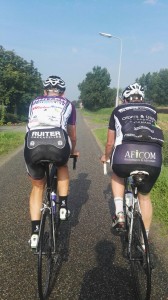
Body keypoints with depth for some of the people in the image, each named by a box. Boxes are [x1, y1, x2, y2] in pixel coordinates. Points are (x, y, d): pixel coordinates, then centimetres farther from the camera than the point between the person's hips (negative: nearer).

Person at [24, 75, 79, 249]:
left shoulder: (34, 103, 33)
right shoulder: (67, 104, 28)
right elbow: (72, 135, 37)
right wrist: (73, 151, 57)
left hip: (33, 144, 2)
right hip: (57, 142, -1)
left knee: (37, 187, 25)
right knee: (62, 166, 36)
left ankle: (35, 232, 25)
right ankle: (63, 206, 29)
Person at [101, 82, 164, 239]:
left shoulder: (118, 110, 23)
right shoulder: (152, 110, 28)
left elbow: (110, 142, 25)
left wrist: (106, 157, 46)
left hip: (125, 154, -2)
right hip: (153, 157, 2)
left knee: (117, 175, 34)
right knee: (144, 196, 27)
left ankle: (119, 213, 18)